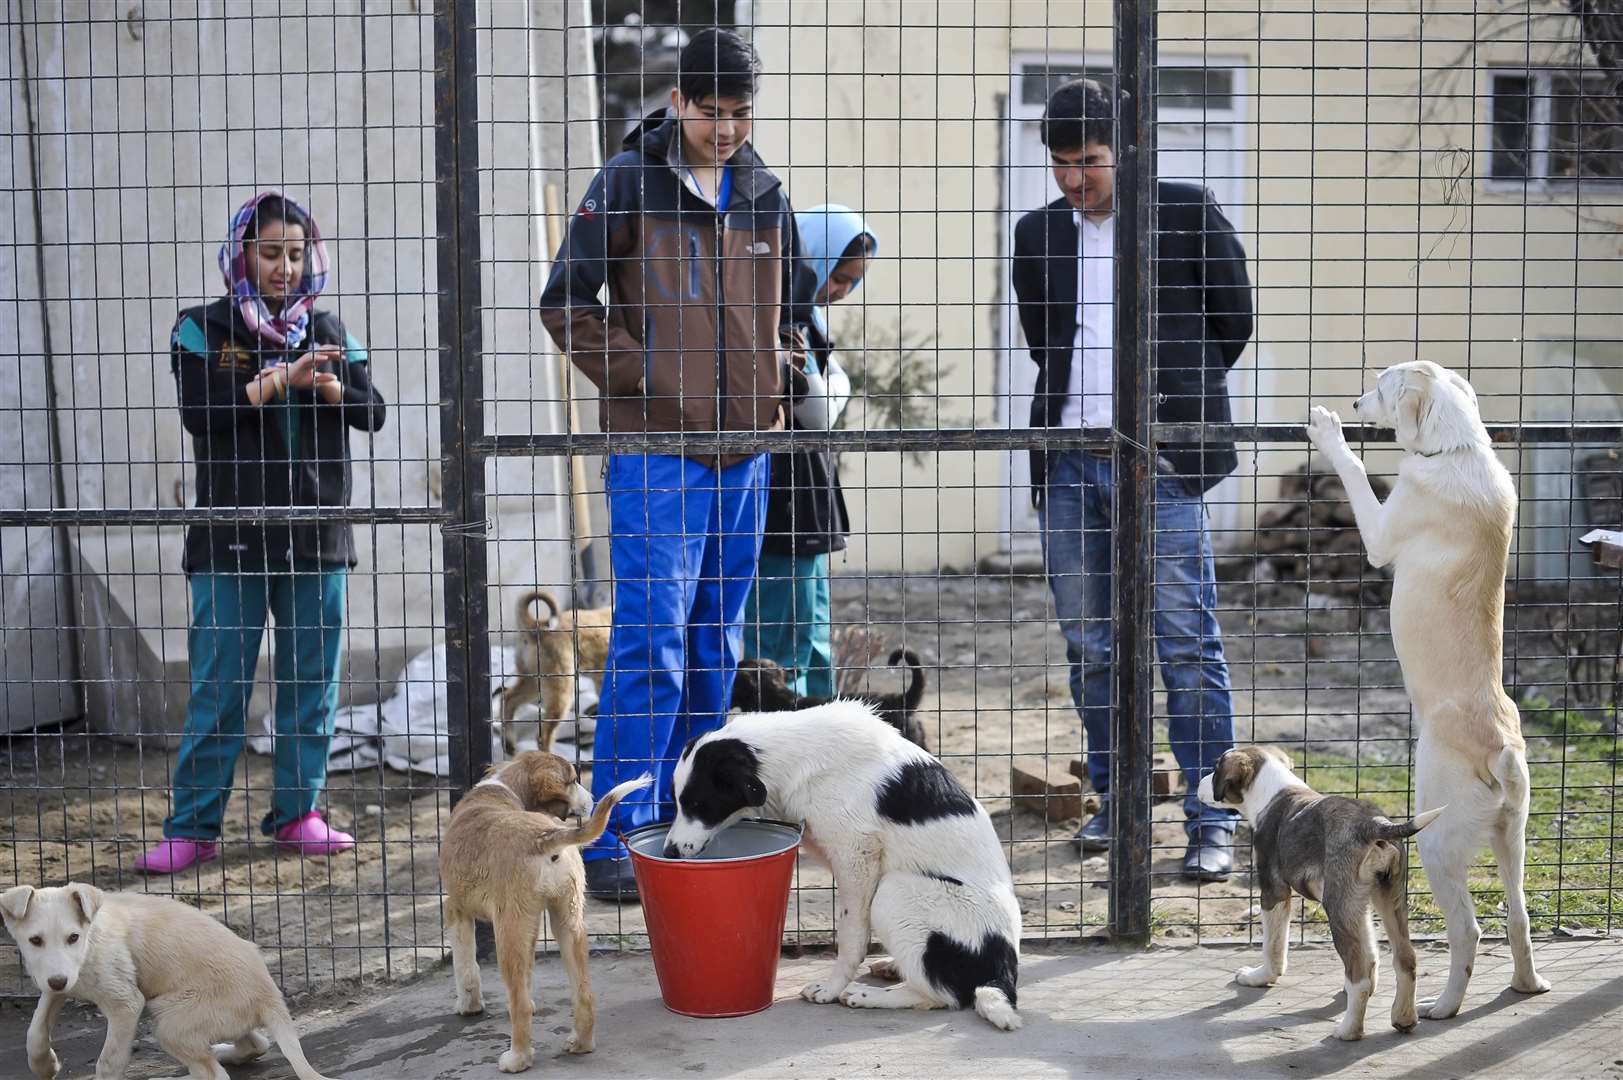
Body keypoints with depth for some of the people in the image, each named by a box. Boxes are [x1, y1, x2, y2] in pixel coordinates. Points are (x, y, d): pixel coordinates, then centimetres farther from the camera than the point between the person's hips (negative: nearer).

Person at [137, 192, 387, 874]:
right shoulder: (204, 331, 2)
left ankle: (297, 812, 16)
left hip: (316, 535, 3)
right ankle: (193, 827, 3)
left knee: (311, 680, 6)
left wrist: (329, 386, -15)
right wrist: (280, 380, -18)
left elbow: (373, 413, 5)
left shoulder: (327, 332, 12)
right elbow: (196, 414, -12)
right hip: (231, 536, -3)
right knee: (219, 684, -3)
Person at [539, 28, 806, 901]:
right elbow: (565, 302, -5)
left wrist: (774, 387, 9)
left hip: (744, 448, 6)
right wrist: (639, 378, -12)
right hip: (653, 447, -6)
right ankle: (615, 839, -5)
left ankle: (686, 819, 21)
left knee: (716, 642, 11)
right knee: (652, 641, -10)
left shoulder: (764, 195, 12)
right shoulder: (629, 183, -4)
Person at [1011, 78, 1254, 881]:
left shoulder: (1188, 215, 0)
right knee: (1089, 646, 9)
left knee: (1188, 646, -5)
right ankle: (1116, 799, 22)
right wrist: (1080, 404, 14)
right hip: (1068, 461, 5)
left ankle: (1211, 821, -1)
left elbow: (1233, 320, 7)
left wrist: (1176, 396, 10)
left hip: (1159, 462, -5)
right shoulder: (1038, 234, 12)